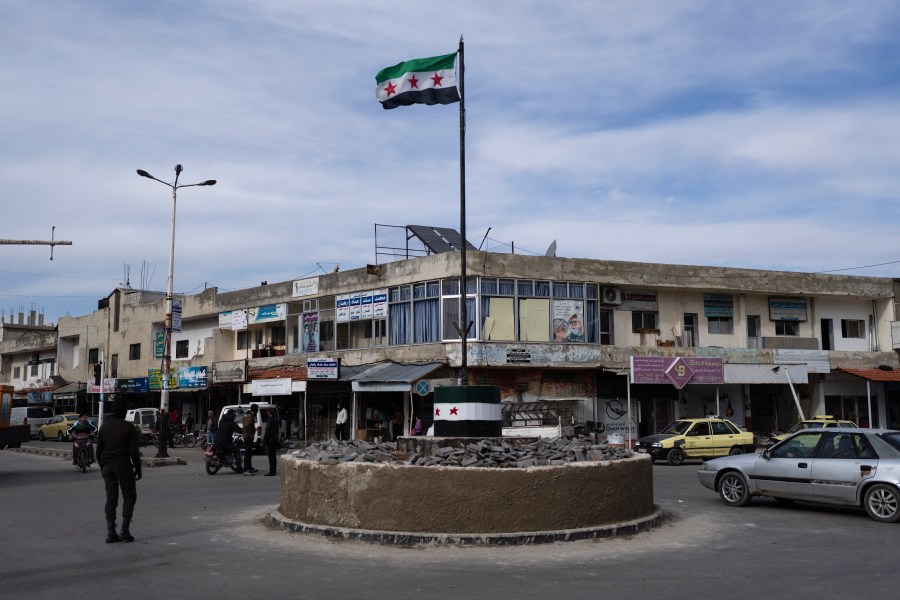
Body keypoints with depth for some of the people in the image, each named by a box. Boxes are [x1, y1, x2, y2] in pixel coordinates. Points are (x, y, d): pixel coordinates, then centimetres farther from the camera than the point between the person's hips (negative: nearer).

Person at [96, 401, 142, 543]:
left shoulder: (104, 426, 8)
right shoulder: (129, 427, -7)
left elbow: (98, 450, 11)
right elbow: (134, 451, -10)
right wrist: (138, 469, -1)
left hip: (107, 466, 5)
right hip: (123, 465, -5)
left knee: (111, 499, 8)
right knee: (129, 496, 6)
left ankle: (110, 532, 3)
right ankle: (125, 530, -3)